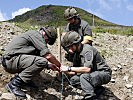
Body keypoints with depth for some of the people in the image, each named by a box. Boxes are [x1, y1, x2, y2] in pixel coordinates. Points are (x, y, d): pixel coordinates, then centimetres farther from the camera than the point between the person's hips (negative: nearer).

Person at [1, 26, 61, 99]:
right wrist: (60, 65, -1)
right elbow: (48, 56, -16)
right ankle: (14, 84, -18)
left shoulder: (36, 37, 22)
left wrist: (49, 66, 14)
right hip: (11, 61, -10)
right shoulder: (36, 34, -9)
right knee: (42, 61, -26)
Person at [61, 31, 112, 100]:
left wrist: (69, 68, -30)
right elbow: (74, 72, 7)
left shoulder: (88, 50, -23)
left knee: (84, 76, -33)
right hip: (92, 74, 10)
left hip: (104, 73, -10)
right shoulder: (77, 54, 4)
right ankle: (96, 89, 4)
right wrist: (65, 71, -14)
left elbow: (87, 69, -35)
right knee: (73, 79, -3)